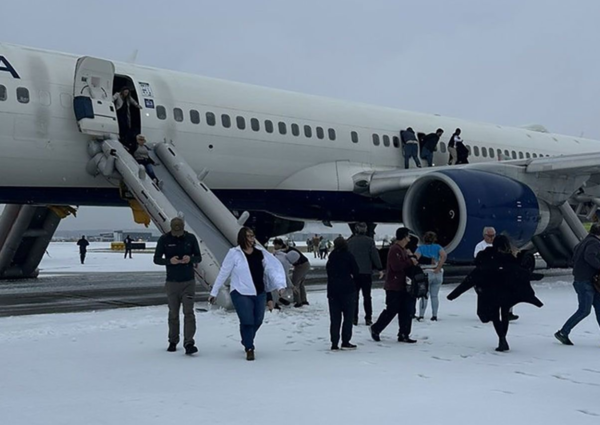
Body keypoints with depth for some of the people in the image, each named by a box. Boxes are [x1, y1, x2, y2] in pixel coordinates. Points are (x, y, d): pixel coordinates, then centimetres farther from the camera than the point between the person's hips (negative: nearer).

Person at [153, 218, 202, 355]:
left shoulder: (191, 238, -1)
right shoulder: (164, 239, -3)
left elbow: (199, 257, 5)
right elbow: (156, 259, -1)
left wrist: (190, 258, -19)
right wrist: (169, 261, -21)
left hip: (188, 282, 0)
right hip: (172, 282, 0)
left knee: (189, 312, -9)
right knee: (173, 314, 9)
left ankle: (189, 343, -12)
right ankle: (173, 341, 22)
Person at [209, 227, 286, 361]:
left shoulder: (261, 252, -1)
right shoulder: (234, 253, -10)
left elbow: (273, 267, -3)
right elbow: (223, 273, -5)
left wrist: (279, 285, -16)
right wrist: (214, 292, -2)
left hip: (260, 293, 4)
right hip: (241, 294, -4)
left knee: (257, 321, 14)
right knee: (247, 321, -10)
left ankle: (246, 341, 41)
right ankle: (249, 349, 9)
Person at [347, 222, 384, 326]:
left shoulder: (350, 241, 2)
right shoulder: (369, 241, -4)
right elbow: (375, 255, -8)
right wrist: (380, 269, -5)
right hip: (367, 272, -1)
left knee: (354, 296, 8)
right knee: (367, 296, 7)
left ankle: (354, 318, 5)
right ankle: (368, 318, 5)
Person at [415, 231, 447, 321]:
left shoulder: (421, 248, 0)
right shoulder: (437, 247, 4)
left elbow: (415, 258, -17)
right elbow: (444, 255, -13)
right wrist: (438, 268, -12)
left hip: (425, 274, -1)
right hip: (437, 274, 1)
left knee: (424, 295, 6)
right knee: (435, 295, 10)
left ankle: (421, 315, 1)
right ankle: (434, 315, 9)